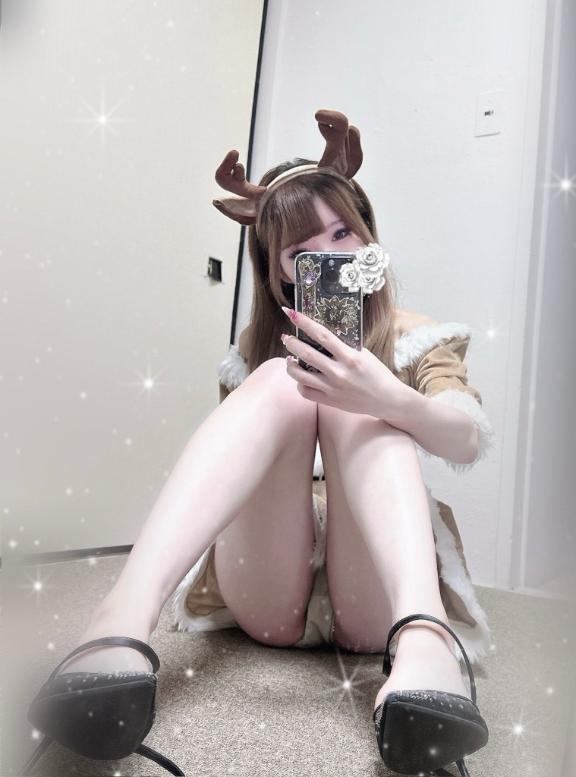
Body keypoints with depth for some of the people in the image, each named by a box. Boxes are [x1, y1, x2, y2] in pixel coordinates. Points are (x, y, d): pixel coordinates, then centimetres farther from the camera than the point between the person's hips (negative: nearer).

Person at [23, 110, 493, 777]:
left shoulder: (416, 340, 9)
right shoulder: (261, 346, 15)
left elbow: (468, 441, -13)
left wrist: (388, 398, -34)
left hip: (372, 599, 0)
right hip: (266, 597, 1)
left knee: (354, 407, -23)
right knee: (280, 383, -21)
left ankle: (424, 639, -43)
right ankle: (124, 617, -41)